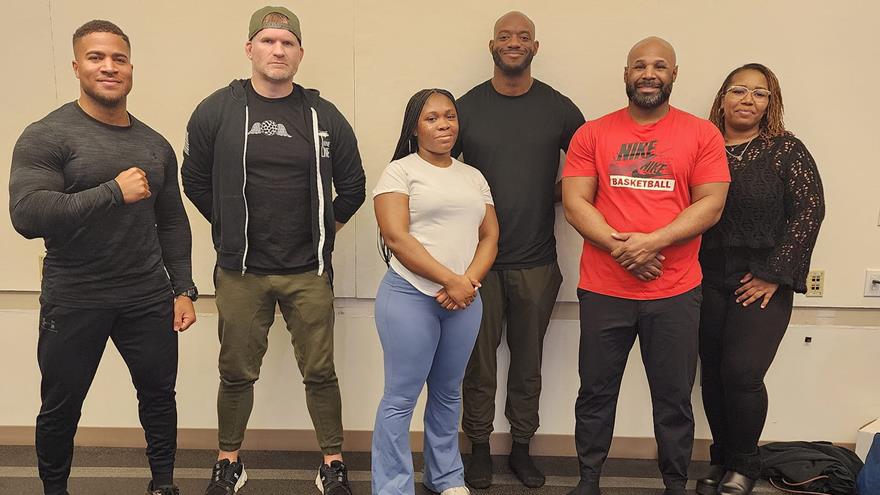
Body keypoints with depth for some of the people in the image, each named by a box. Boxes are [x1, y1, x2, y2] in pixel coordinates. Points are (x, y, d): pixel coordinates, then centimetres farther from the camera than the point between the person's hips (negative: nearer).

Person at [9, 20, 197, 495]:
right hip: (73, 302, -3)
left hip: (148, 296, 4)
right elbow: (27, 215, -20)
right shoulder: (46, 136, -8)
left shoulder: (155, 145, 6)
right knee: (61, 408, 11)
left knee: (159, 394, 12)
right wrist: (113, 192, -23)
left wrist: (183, 289, 6)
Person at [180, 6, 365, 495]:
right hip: (239, 272, 0)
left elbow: (352, 186, 9)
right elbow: (195, 180, 9)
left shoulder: (325, 116, 0)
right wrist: (235, 230, 11)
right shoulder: (216, 111, -1)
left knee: (320, 373, 7)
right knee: (236, 373, 12)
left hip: (308, 272, 0)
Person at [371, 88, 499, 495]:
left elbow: (489, 237, 11)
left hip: (464, 300, 5)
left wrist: (469, 281, -8)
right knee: (401, 398, 0)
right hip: (410, 296, -5)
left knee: (448, 393, 15)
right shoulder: (400, 172, -2)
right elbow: (396, 238, -12)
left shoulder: (474, 177, 15)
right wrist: (450, 281, -14)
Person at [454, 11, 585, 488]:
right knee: (479, 360, 7)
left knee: (528, 360, 11)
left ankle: (521, 448, 27)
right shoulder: (467, 107, 2)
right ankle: (479, 447, 24)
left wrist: (555, 194, -2)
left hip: (536, 261, 1)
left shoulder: (559, 109, 3)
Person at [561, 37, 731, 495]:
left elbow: (711, 204, -3)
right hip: (603, 289, 1)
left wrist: (652, 242, -16)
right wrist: (619, 246, -16)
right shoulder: (592, 134, 4)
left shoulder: (702, 134, 3)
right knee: (595, 392, 11)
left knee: (674, 398, 9)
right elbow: (574, 203, -2)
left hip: (676, 291, 0)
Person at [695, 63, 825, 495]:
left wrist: (773, 275, -10)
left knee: (742, 373, -9)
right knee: (712, 375, 7)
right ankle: (721, 459, 26)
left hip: (762, 284, -2)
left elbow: (809, 212, -5)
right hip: (707, 282, 3)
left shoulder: (786, 150, 0)